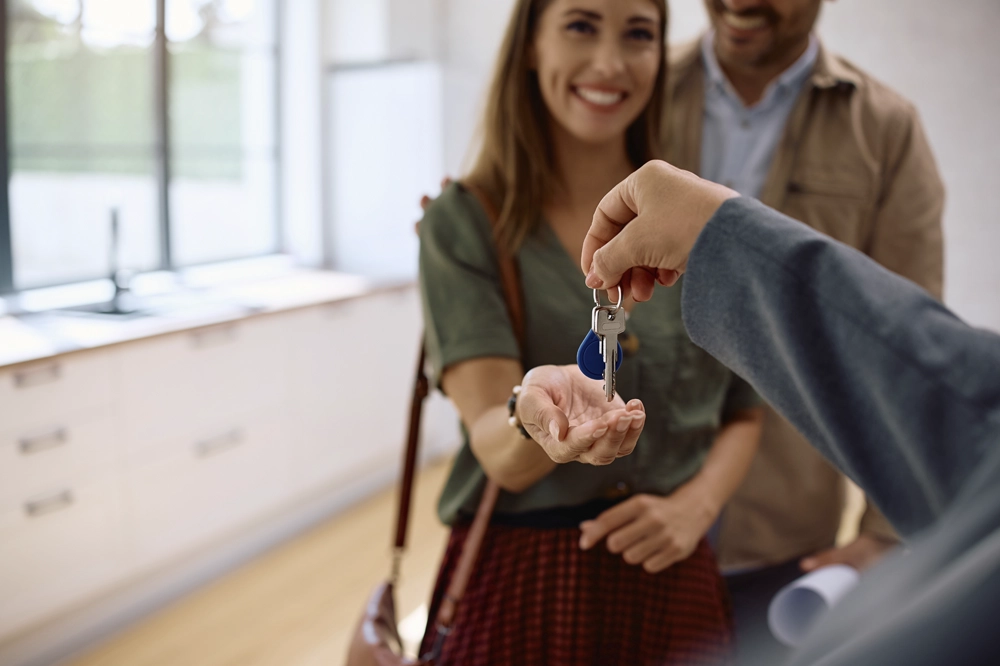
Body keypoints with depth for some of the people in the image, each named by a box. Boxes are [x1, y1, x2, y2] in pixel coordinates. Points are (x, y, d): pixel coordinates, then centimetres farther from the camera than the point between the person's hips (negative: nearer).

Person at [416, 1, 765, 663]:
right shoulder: (465, 221, -8)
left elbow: (744, 414, 8)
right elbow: (500, 455, -17)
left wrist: (698, 503, -10)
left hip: (670, 579, 3)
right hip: (516, 587, -2)